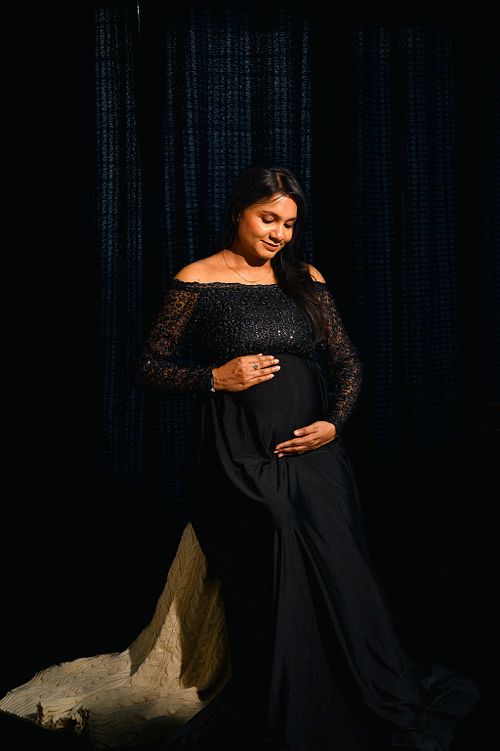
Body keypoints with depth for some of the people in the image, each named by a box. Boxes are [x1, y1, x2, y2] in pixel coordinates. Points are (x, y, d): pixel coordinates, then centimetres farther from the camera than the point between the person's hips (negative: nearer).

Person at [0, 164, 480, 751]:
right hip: (237, 461, -3)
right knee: (270, 589, -9)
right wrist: (217, 378, -13)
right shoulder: (195, 281, 0)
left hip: (311, 454, 4)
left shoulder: (306, 279, 10)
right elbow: (150, 369, 1)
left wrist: (334, 420, -5)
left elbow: (347, 360, 12)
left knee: (337, 577, 2)